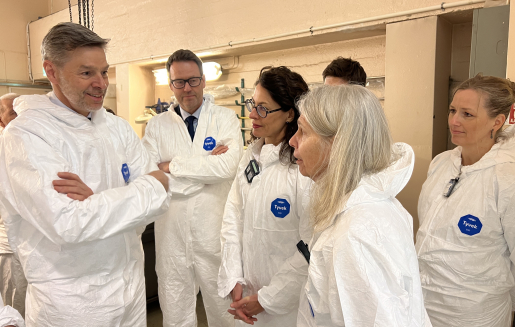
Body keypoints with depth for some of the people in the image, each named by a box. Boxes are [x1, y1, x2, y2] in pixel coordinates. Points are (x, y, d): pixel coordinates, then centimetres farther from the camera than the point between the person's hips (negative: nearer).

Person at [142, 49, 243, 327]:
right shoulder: (157, 125, 3)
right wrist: (206, 166, -15)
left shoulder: (225, 119, -2)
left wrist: (173, 165, -12)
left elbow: (227, 167, -19)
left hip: (215, 232, -1)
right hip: (171, 233, 2)